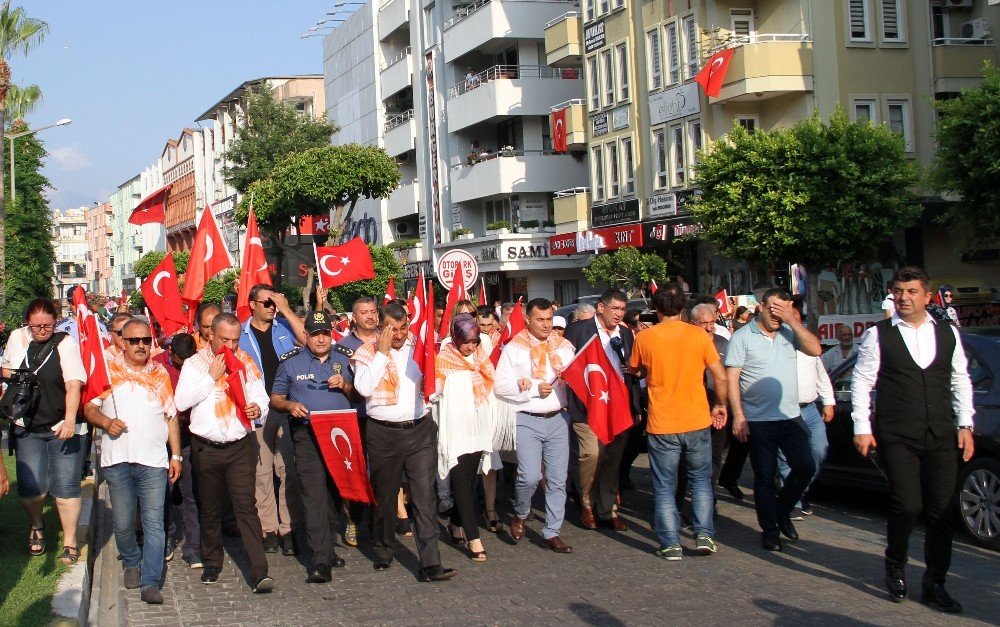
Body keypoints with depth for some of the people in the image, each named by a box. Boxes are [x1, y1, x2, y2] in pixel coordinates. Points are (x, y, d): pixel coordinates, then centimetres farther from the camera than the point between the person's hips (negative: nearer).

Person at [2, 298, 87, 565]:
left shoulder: (65, 344, -10)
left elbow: (74, 385, -20)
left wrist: (70, 418, -33)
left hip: (63, 427, -3)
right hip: (27, 427, 3)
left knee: (66, 487, -4)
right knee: (30, 486, -3)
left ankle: (70, 541, 11)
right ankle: (36, 526, 28)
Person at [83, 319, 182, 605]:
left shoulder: (160, 374, 11)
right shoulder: (109, 371, 7)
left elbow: (171, 417, 14)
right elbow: (89, 408, 6)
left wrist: (176, 455, 9)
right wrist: (106, 422, -15)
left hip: (154, 461, 0)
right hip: (117, 460, 0)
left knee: (154, 524, -6)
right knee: (123, 523, 7)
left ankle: (151, 583, -4)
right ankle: (131, 563, 32)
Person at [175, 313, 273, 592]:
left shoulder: (247, 364, 7)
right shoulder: (195, 364, 2)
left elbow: (260, 397, 11)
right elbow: (181, 402, -9)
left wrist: (258, 409, -13)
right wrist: (212, 376, -12)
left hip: (240, 446, 0)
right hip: (206, 448, 1)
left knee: (246, 506, -9)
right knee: (210, 509, 12)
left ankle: (259, 572, -14)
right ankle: (212, 564, 29)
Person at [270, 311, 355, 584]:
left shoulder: (343, 361, 13)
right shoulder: (291, 364, 7)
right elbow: (275, 398, 11)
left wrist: (345, 386, -4)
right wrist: (289, 405, -10)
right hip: (307, 436, -3)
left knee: (336, 493, 9)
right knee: (314, 495, -13)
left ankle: (324, 548, 25)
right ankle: (320, 561, -16)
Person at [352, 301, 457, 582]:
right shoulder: (367, 352, 1)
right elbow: (364, 388, -16)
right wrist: (383, 352, -13)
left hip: (420, 431, 1)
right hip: (384, 434, -1)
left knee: (425, 496, -7)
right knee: (385, 496, 11)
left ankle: (430, 564, -10)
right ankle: (383, 552, 31)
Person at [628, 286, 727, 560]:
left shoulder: (644, 338, -5)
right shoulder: (699, 335, -5)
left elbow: (634, 370, 12)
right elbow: (720, 376, -1)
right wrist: (720, 405, 13)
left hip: (661, 425, -1)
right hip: (697, 422, 1)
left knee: (664, 487, 9)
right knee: (701, 480, 19)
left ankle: (671, 544, 7)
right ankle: (704, 534, 11)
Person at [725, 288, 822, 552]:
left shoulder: (789, 333, 7)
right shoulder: (742, 337, -5)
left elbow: (815, 349, -7)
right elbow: (732, 378, -8)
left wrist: (792, 320, -11)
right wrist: (738, 416, -15)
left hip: (791, 416, 4)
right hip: (759, 419, -4)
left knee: (806, 467, 2)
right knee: (765, 477, 5)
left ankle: (782, 511, 25)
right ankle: (769, 529, 17)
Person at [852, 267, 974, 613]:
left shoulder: (948, 333, 10)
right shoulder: (878, 335, 0)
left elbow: (960, 381, 15)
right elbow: (861, 382, 1)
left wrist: (964, 425, 8)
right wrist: (862, 428, -4)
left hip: (942, 438, 3)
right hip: (897, 438, -3)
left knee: (942, 512, 2)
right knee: (907, 506, -12)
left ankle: (935, 585, 16)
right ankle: (895, 566, 17)